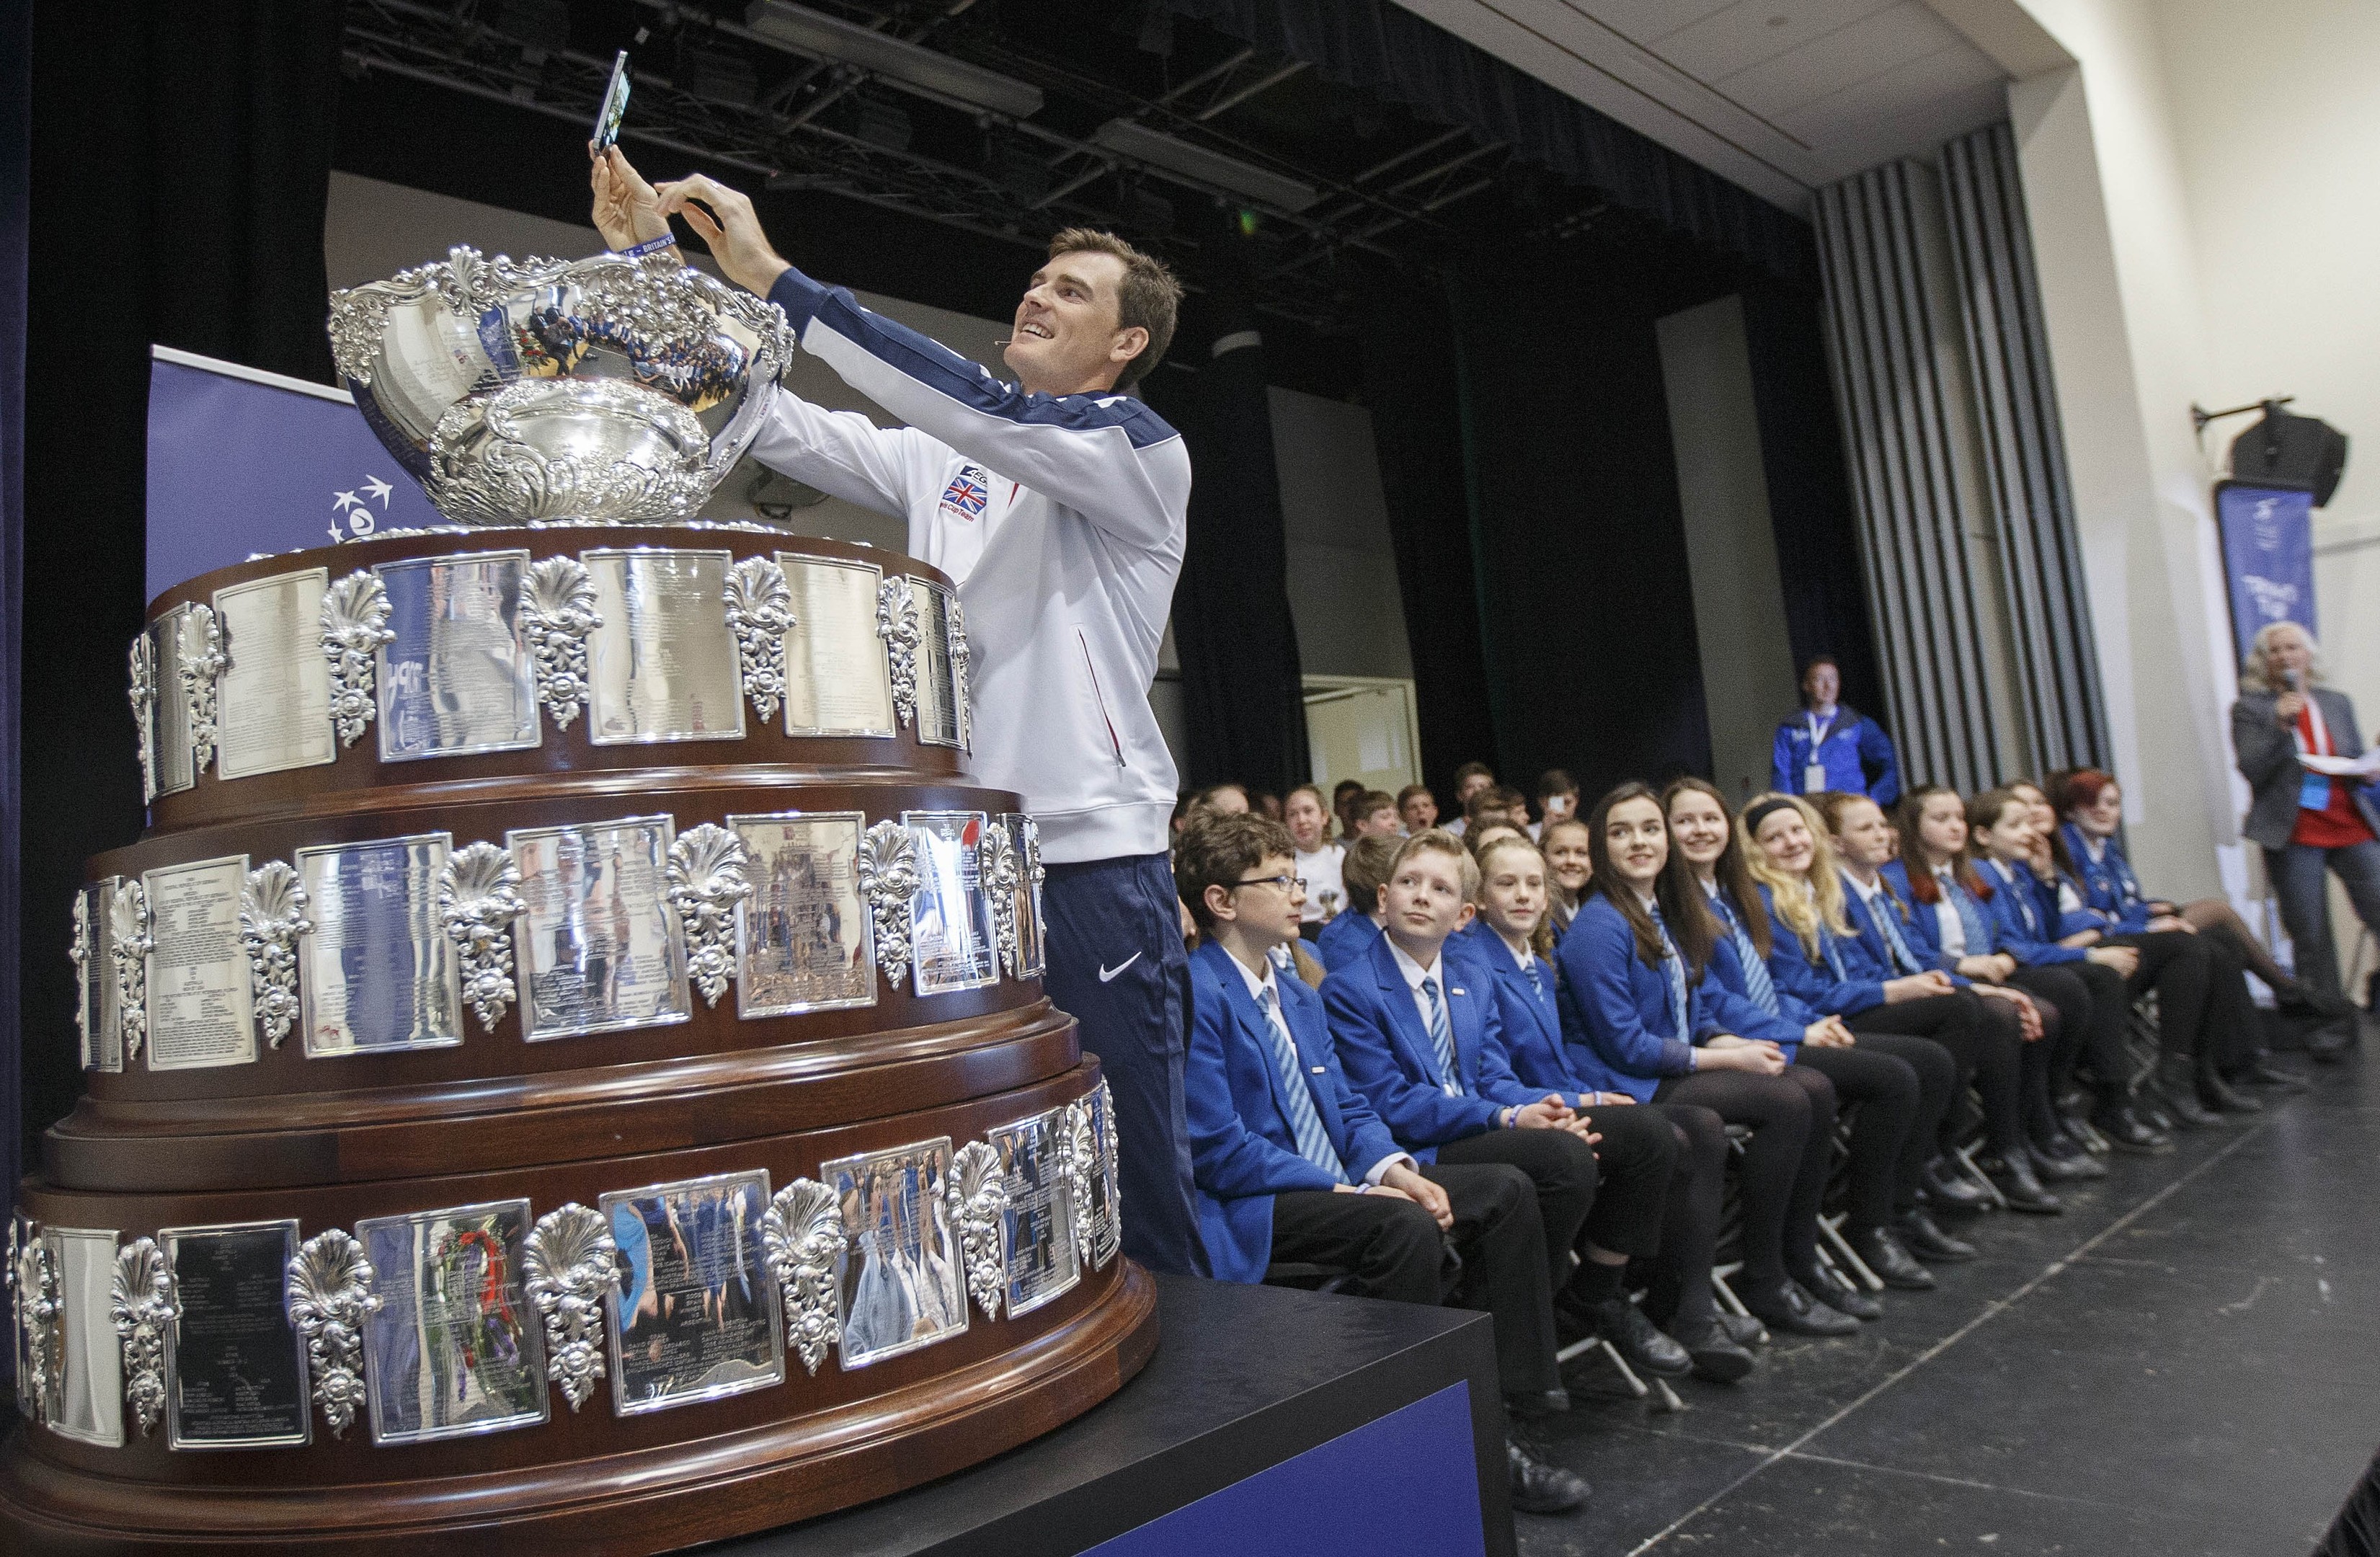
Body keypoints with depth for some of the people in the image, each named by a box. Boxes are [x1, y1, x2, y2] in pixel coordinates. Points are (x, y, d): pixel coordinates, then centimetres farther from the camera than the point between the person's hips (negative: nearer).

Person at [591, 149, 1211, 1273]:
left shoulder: (1141, 451, 0)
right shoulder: (941, 462, 18)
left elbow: (981, 409, -16)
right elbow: (773, 423, 14)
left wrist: (776, 279, -18)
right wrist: (649, 251, 7)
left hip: (1091, 853, -5)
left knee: (1134, 1160, -1)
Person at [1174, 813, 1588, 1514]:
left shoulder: (1300, 998, 16)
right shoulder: (1197, 994, -15)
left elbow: (1348, 1107, 16)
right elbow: (1220, 1152, -20)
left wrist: (1394, 1168, -6)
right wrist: (1351, 1191, -19)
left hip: (1334, 1184, 10)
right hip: (1247, 1210, -9)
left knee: (1505, 1189, -1)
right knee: (1407, 1228, -32)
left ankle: (1513, 1389, 1)